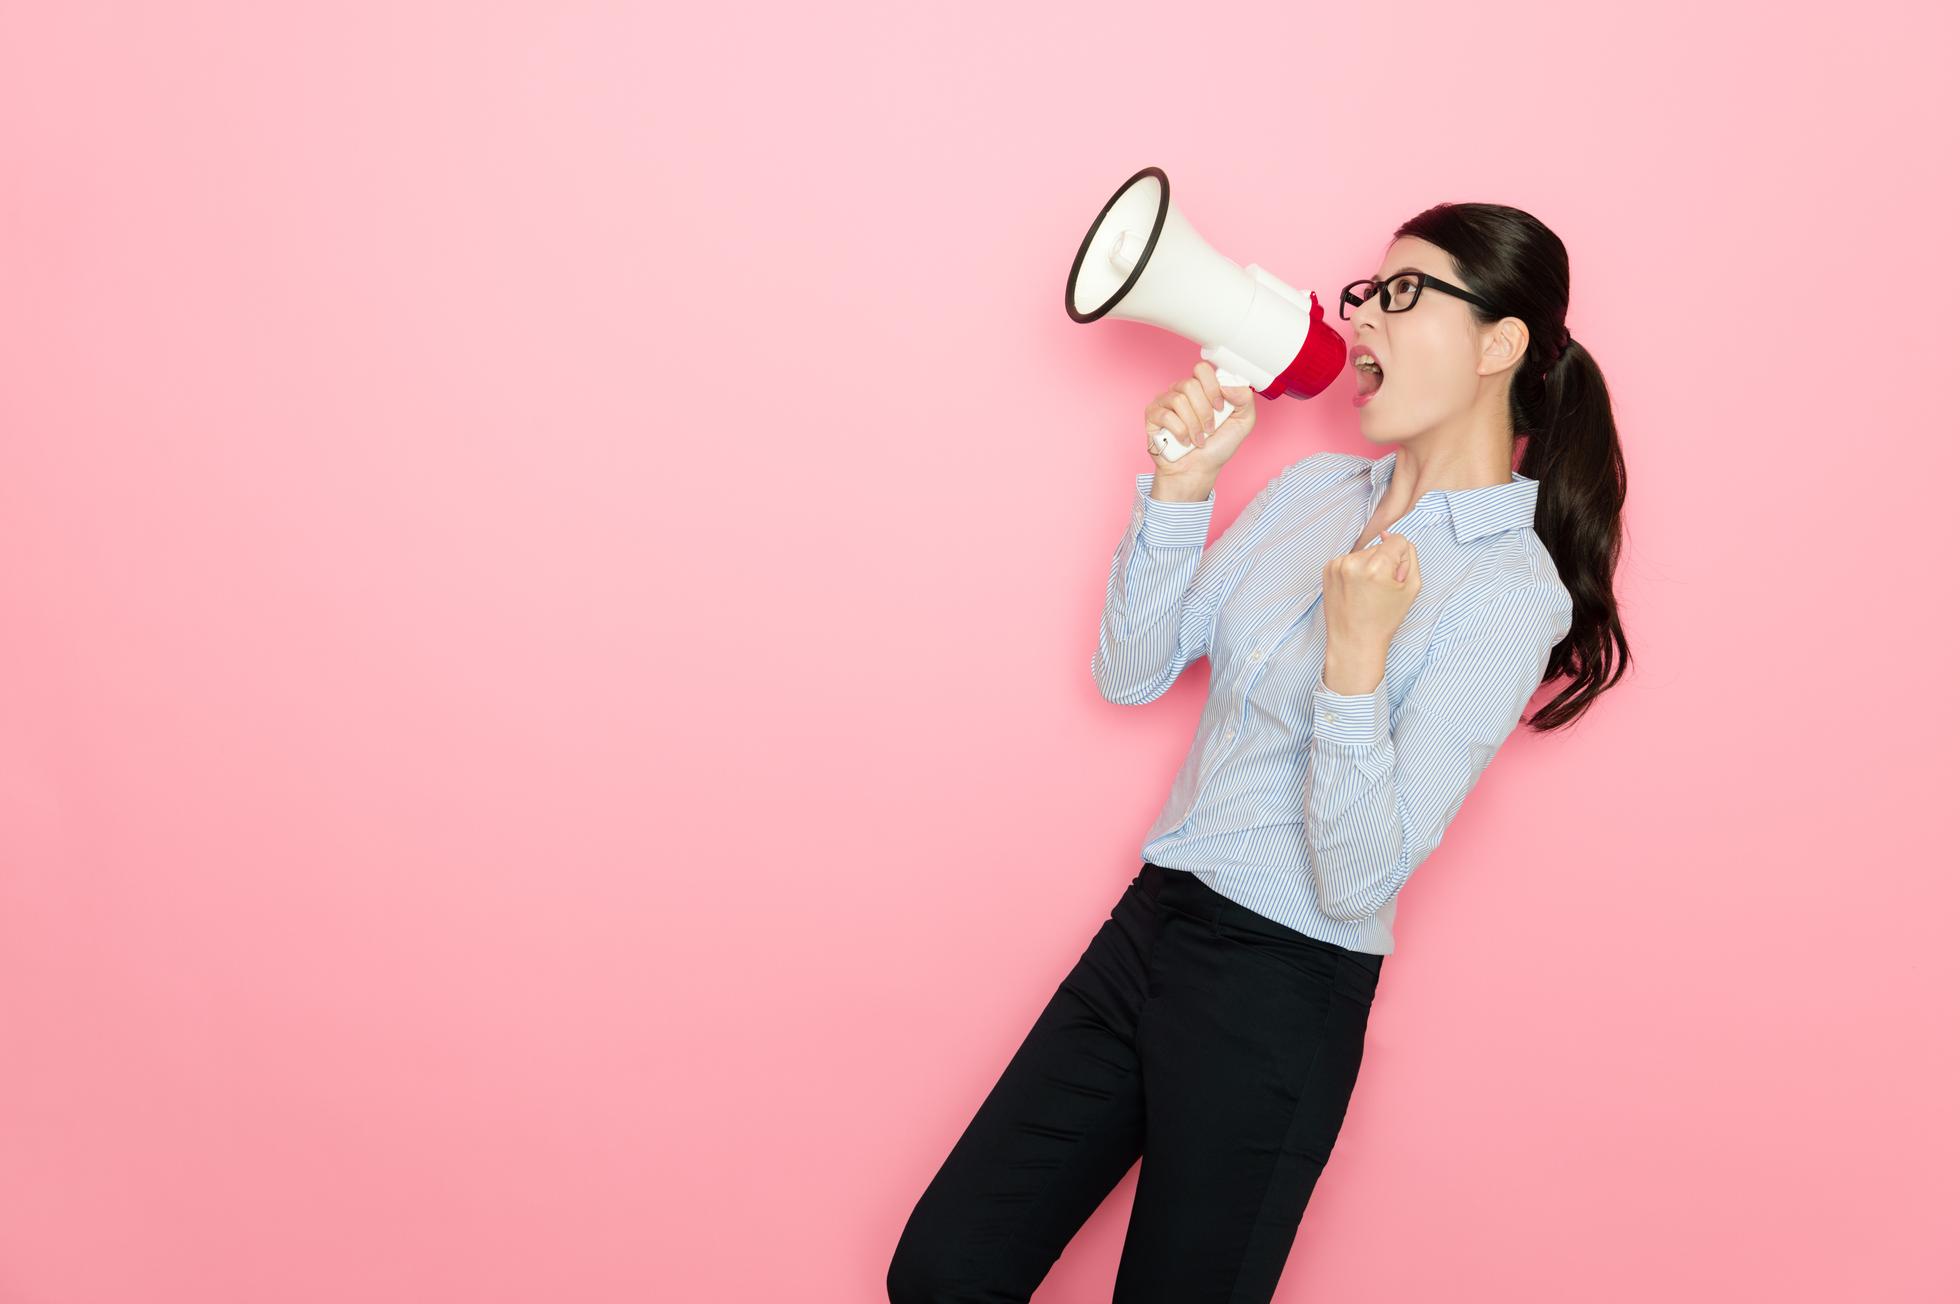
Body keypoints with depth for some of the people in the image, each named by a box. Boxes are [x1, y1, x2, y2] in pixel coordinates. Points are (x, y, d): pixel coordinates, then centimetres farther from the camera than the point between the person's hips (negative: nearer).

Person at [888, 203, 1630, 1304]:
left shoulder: (1510, 590, -14)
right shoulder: (1312, 489, 7)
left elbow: (1360, 880, -18)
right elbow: (1131, 673, 4)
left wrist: (1356, 662, -30)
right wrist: (1180, 482, -6)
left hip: (1282, 991, -6)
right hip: (1149, 925, 7)